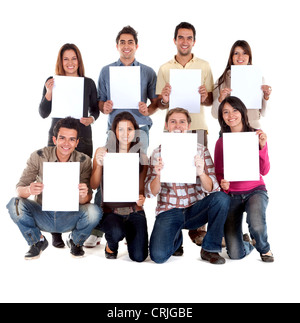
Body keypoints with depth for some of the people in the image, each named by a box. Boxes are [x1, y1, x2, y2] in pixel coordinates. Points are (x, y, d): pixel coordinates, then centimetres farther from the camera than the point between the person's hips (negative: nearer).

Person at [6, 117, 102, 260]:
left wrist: (83, 195, -39)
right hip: (42, 215, 1)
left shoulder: (84, 161, -9)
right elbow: (19, 188, -12)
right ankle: (37, 241, 3)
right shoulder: (38, 157, -10)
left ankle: (75, 241, 6)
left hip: (69, 217, 0)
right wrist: (29, 190, -37)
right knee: (14, 204, -26)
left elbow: (86, 199, -13)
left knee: (94, 212, -30)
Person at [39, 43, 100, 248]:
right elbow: (43, 114, 0)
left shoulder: (88, 83, 7)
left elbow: (95, 109, 14)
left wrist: (91, 119, -7)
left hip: (83, 138, 1)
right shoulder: (52, 82, 4)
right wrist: (49, 93, -15)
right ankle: (56, 233, 5)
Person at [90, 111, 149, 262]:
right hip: (110, 210, -1)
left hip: (134, 211, 2)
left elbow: (141, 188, 9)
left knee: (139, 257, -10)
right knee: (116, 233, -35)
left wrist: (141, 198, -14)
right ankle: (111, 245, 5)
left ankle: (129, 233, 26)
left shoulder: (142, 157, 4)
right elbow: (94, 186, -4)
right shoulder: (103, 152, -1)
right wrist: (99, 164, -20)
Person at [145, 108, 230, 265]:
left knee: (222, 198, -28)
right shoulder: (158, 153, 0)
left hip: (196, 209, 1)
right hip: (169, 210, -1)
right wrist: (158, 175, -26)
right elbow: (150, 193, -5)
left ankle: (210, 248, -8)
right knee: (158, 255, -23)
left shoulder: (201, 150, 0)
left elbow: (211, 189, -8)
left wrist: (201, 173, -29)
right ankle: (176, 236, 14)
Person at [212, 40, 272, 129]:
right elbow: (215, 114, 3)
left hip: (253, 128, 1)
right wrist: (220, 99, -13)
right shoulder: (222, 80, 3)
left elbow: (262, 113, 10)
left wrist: (266, 97, -4)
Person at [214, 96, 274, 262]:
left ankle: (264, 249, 3)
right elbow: (218, 173, 7)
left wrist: (262, 146, -19)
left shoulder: (257, 135, 0)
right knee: (235, 254, -9)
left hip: (255, 191, -1)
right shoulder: (221, 142, 3)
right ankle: (247, 245, 32)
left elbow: (264, 171, -6)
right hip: (231, 195, 1)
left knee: (256, 225, -35)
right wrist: (223, 184, -16)